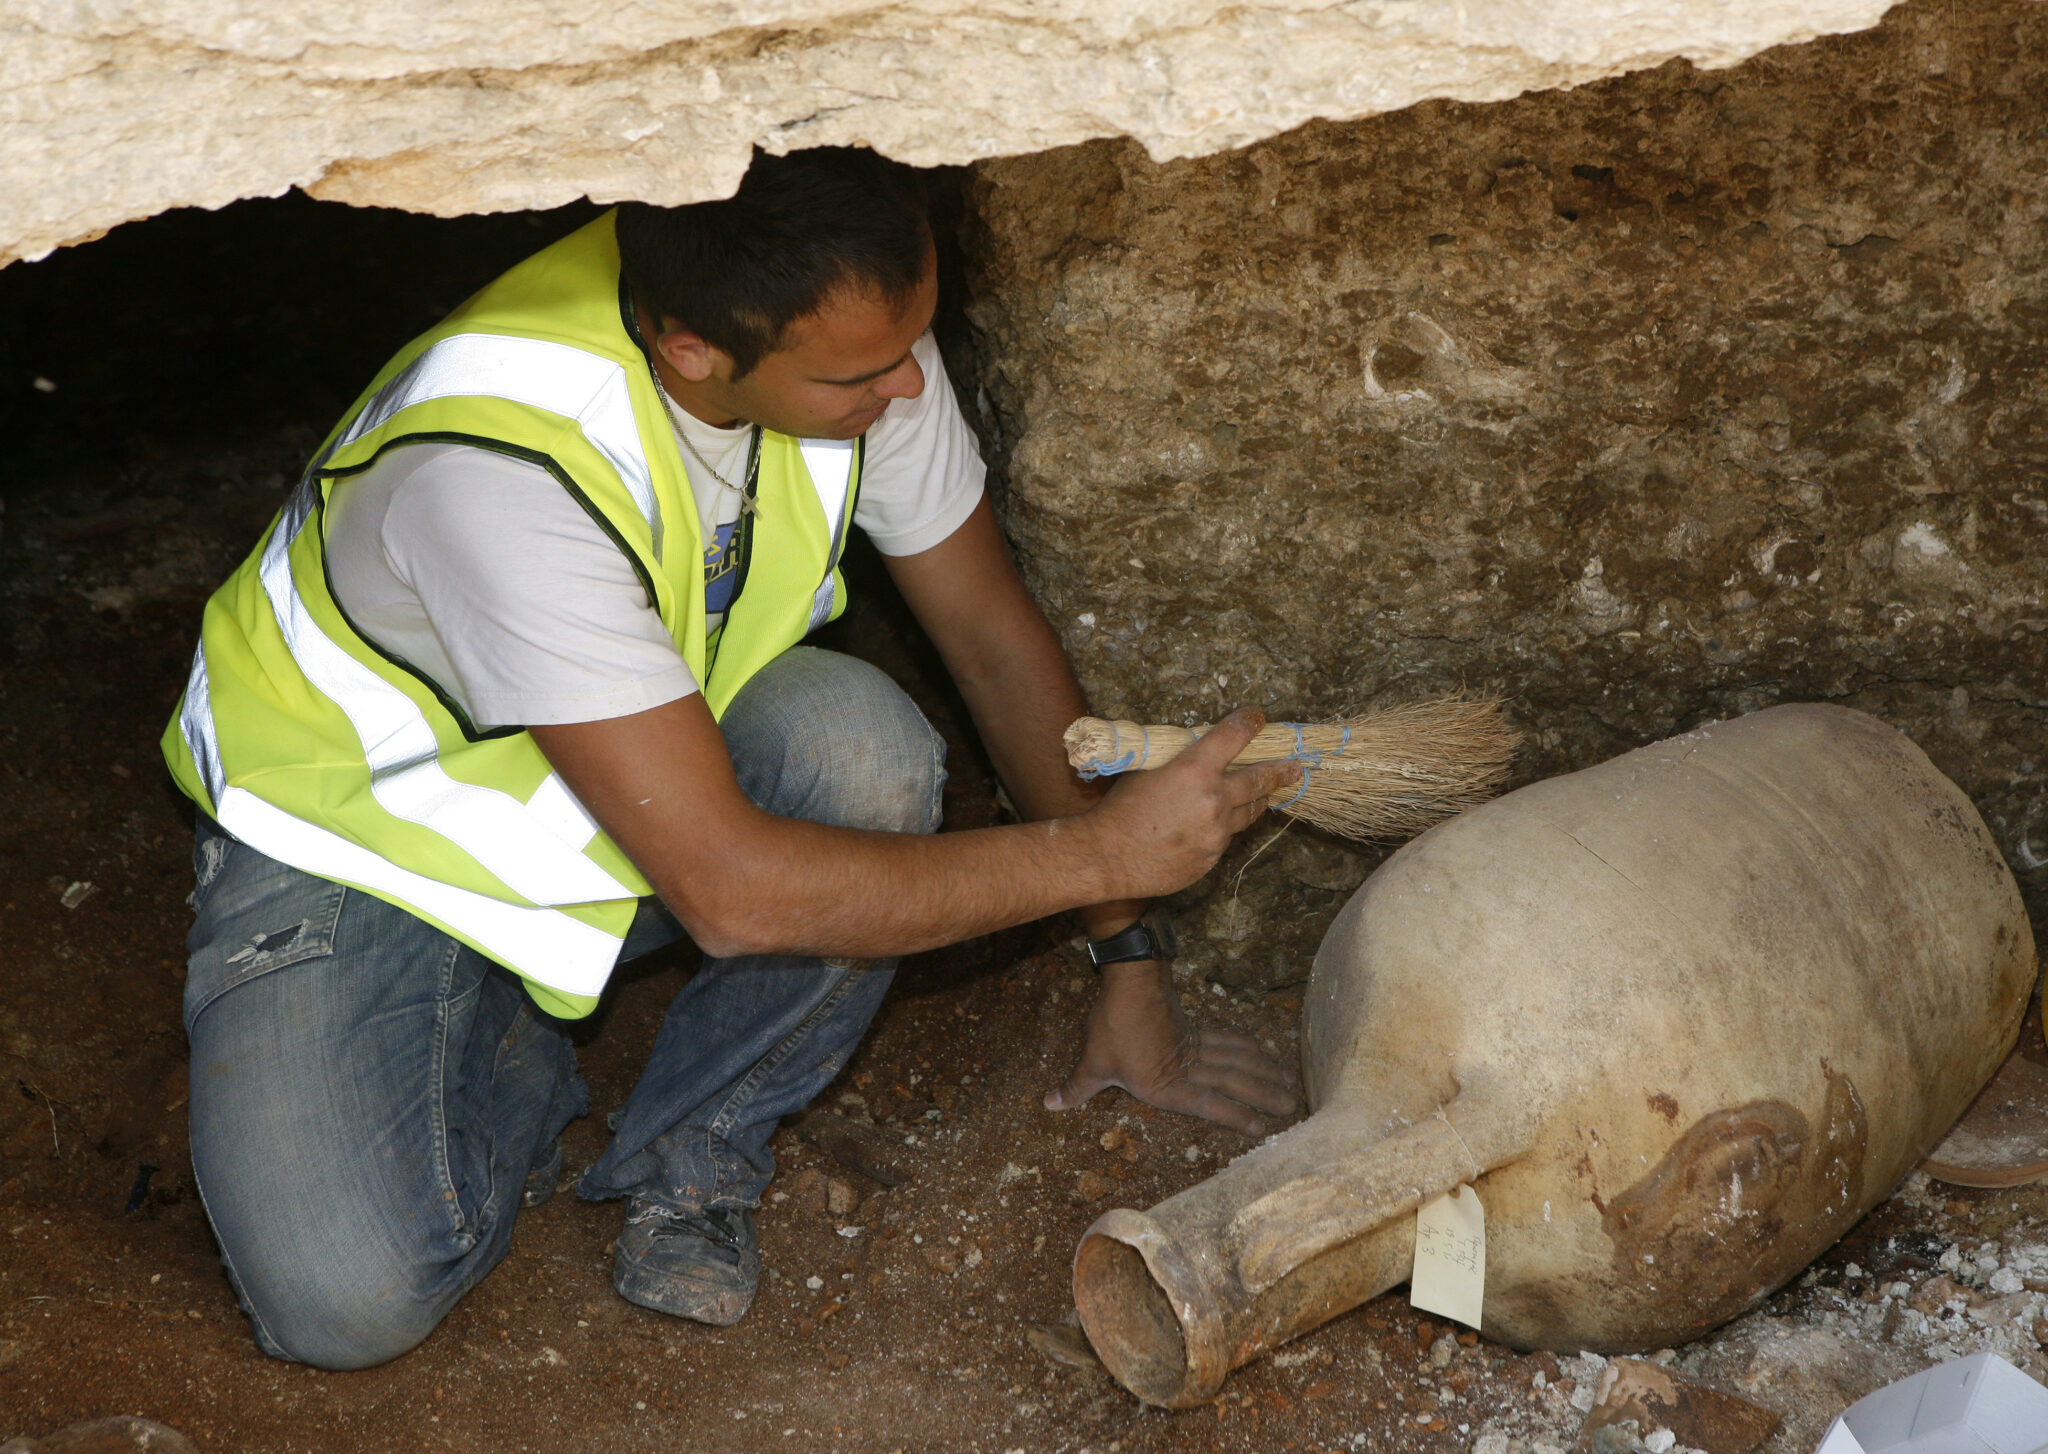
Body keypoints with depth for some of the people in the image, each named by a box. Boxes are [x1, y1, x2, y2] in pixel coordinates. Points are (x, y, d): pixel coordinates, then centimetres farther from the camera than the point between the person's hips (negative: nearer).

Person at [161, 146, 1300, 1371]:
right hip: (356, 841, -4)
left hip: (654, 777, 5)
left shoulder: (855, 334, -19)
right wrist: (1100, 853, -29)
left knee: (863, 745, -29)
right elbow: (730, 888, -37)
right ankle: (508, 1072, 8)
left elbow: (997, 636, -5)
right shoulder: (509, 463, -38)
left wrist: (1132, 962, -2)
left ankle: (694, 1153, -5)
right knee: (350, 1301, -26)